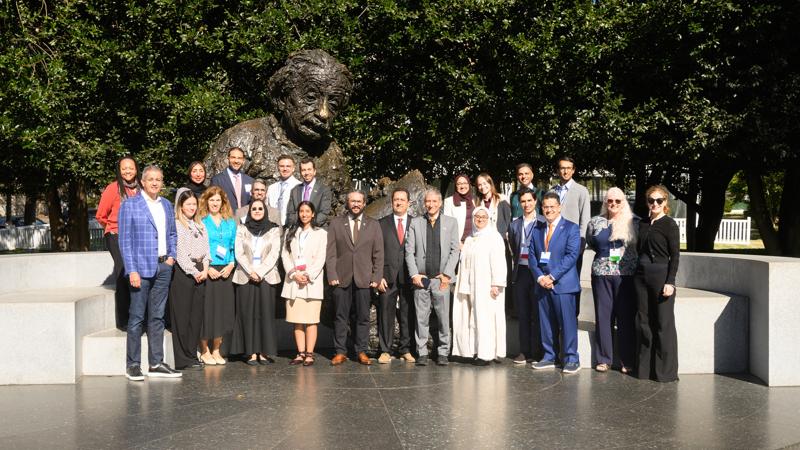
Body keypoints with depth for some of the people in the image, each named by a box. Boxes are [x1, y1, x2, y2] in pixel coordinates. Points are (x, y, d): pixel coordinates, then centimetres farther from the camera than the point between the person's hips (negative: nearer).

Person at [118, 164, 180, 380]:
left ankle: (156, 363, 15)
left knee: (157, 316, 9)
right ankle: (132, 365, 5)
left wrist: (172, 256, 7)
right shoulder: (130, 205, -2)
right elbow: (125, 240, -6)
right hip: (141, 267, -5)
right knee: (137, 317, -2)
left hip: (163, 267, 5)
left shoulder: (167, 205, 14)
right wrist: (132, 270, -13)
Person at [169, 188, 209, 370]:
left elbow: (206, 249, 16)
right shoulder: (176, 225, -3)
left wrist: (205, 269, 0)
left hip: (200, 273, 7)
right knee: (182, 316, -5)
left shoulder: (200, 226, 19)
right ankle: (183, 359, -2)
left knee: (196, 316, 6)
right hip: (182, 272, -7)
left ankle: (192, 354, 12)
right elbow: (179, 253, -9)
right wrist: (194, 272, -10)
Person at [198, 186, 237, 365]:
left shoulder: (230, 223, 13)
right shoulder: (201, 222, 0)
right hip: (206, 271, -4)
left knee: (223, 310, 4)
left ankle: (216, 350, 14)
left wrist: (231, 264, -2)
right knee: (206, 310, -3)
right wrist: (206, 268, -13)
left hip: (225, 271, 4)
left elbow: (234, 246, 15)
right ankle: (204, 351, 8)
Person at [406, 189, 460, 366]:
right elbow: (409, 251, 6)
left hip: (441, 278, 0)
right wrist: (414, 274, -4)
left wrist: (447, 274, -6)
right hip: (421, 278, 1)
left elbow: (455, 250, 3)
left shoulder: (451, 222, 9)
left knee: (444, 317, 1)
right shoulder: (415, 223, 9)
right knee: (421, 317, 2)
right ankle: (422, 352, 9)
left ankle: (443, 353, 10)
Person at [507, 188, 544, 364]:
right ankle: (524, 351, 12)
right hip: (520, 272, 4)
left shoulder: (544, 222, 0)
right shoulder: (514, 225, 12)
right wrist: (513, 272, 12)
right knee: (523, 313, 6)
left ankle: (537, 351, 7)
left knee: (537, 313, 0)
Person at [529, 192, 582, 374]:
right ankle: (549, 357, 17)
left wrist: (552, 277, -15)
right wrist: (540, 277, -6)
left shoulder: (571, 228, -1)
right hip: (542, 283, 5)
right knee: (546, 322, 8)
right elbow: (532, 255, 10)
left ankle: (571, 359, 3)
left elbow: (571, 255, -10)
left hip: (563, 283, -5)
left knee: (567, 322, -4)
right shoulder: (537, 229, 15)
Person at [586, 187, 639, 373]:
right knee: (603, 316, 4)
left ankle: (627, 361, 8)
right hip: (601, 274, 2)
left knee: (626, 317, 0)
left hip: (626, 274, -2)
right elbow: (590, 242, 22)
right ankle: (604, 358, 13)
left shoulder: (634, 222, 1)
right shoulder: (596, 222, 8)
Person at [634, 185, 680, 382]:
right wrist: (637, 271, 11)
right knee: (643, 322, 8)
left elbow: (675, 255, -8)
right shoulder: (643, 224, 13)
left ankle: (665, 371, 5)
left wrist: (670, 282, -15)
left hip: (661, 275, -6)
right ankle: (644, 368, 16)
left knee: (663, 324, -2)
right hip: (642, 275, 6)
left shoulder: (669, 224, -4)